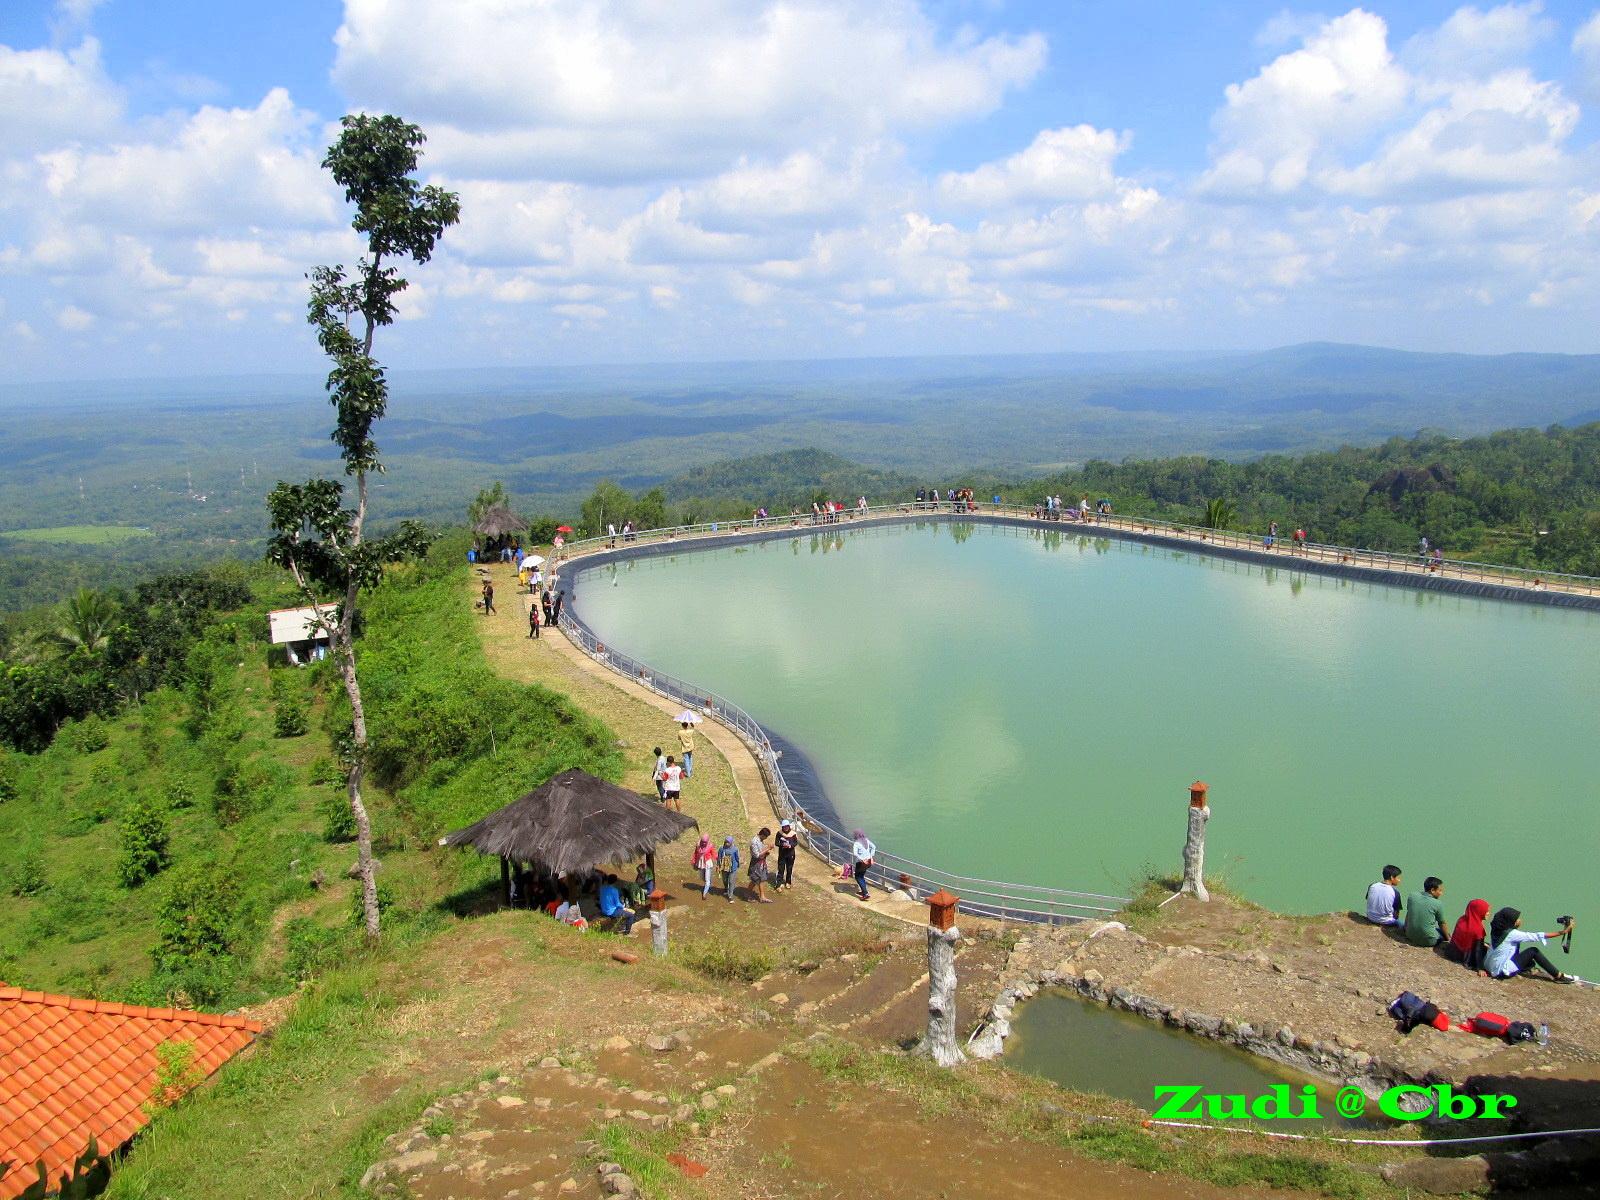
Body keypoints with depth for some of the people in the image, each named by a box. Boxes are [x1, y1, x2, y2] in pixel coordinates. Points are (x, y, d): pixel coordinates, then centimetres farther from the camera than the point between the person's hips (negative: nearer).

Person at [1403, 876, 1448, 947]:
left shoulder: (1412, 896, -4)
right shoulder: (1438, 904, -14)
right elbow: (1442, 924, -1)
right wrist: (1448, 938, 16)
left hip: (1410, 936, 3)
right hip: (1428, 941, -3)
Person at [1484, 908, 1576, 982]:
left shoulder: (1496, 930, 2)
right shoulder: (1512, 934, -19)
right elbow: (1537, 937, -18)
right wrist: (1562, 932, -16)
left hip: (1491, 968, 8)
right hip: (1502, 971, -8)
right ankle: (1559, 977, 5)